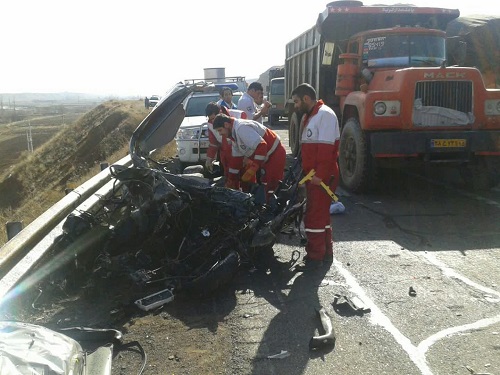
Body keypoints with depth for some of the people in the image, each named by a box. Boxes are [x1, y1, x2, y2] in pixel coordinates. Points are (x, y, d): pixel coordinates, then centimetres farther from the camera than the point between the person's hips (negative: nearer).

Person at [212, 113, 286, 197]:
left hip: (275, 155, -10)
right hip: (264, 159, 10)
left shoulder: (241, 128, -23)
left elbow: (261, 146, -32)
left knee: (269, 191, -12)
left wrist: (253, 169, -28)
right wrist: (230, 181, 17)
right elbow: (236, 158, 15)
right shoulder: (235, 133, 10)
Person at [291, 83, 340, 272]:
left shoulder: (324, 114, -13)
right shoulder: (311, 116, 19)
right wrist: (306, 171, 21)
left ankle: (315, 257, 1)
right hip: (313, 175, 10)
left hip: (322, 177, -10)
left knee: (315, 216, -7)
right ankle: (326, 253, 26)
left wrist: (320, 175, -24)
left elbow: (326, 148, -21)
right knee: (321, 214, 15)